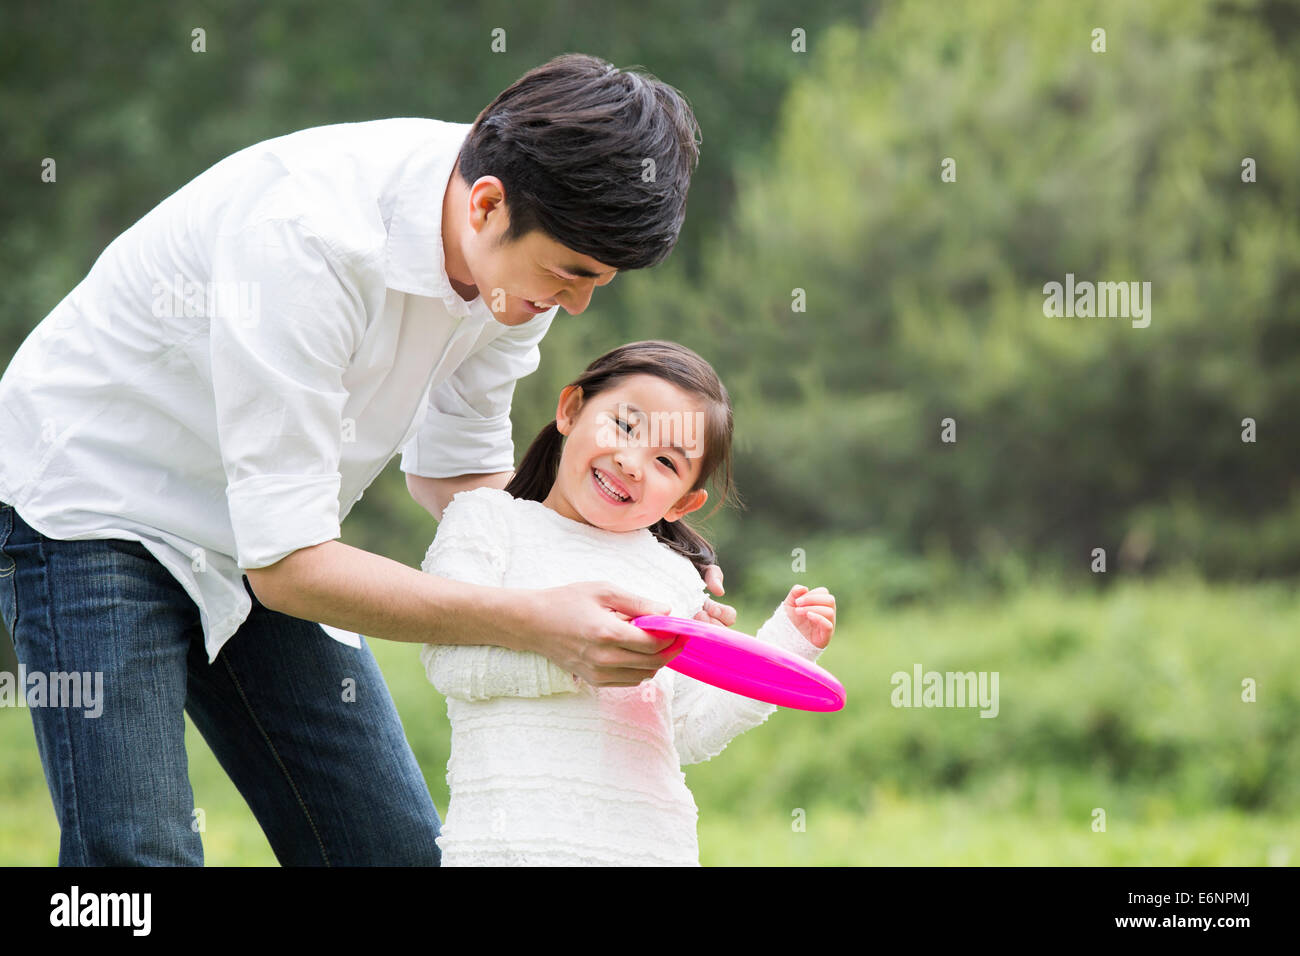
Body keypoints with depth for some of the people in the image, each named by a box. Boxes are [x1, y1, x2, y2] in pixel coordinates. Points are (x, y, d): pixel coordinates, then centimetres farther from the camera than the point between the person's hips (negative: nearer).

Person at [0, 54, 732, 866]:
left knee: (398, 846, -1)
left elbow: (455, 469, 6)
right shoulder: (306, 235, -34)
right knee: (139, 852, -21)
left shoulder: (525, 249, -12)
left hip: (268, 539, 7)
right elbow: (288, 565, -33)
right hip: (91, 506, -7)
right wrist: (533, 624, -39)